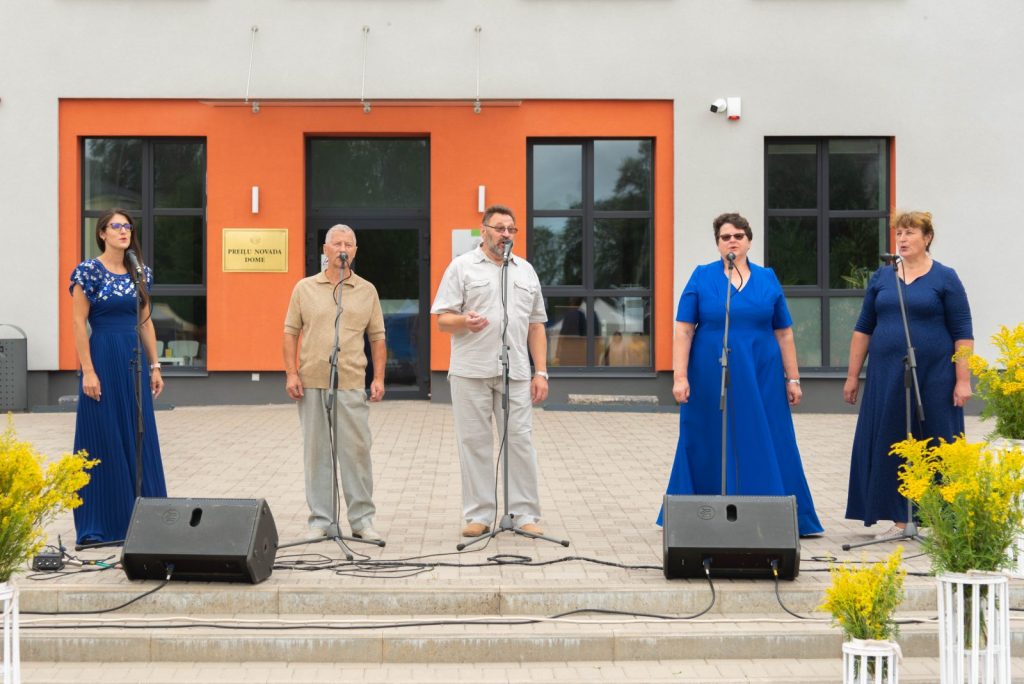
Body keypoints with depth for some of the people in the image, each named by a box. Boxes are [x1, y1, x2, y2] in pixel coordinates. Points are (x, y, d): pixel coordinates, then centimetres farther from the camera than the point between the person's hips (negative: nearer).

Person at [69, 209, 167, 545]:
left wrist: (154, 366, 10)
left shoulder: (141, 272, 10)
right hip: (104, 359, -5)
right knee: (104, 440, 0)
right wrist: (88, 371, -14)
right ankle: (100, 526, 9)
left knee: (140, 440, 7)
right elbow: (79, 322, -9)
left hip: (135, 360, 6)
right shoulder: (89, 271, -7)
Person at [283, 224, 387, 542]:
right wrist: (291, 373, -2)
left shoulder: (367, 291, 9)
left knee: (357, 450, -2)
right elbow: (291, 332, 7)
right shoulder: (305, 288, 8)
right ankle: (321, 520, 12)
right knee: (316, 452, 5)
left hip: (351, 384, 0)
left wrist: (379, 378, 2)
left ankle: (362, 519, 6)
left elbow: (377, 337, 10)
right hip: (311, 383, 0)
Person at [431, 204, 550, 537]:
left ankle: (525, 515, 7)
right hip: (471, 372, -3)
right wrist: (464, 322, -23)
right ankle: (478, 515, 9)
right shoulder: (462, 267, 4)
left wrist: (541, 372, 8)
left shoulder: (526, 271, 16)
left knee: (521, 441, 0)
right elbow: (442, 319, 0)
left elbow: (536, 326, 16)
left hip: (515, 372, 3)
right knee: (474, 443, 1)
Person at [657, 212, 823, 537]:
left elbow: (784, 334, 9)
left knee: (765, 450, 3)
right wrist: (680, 377, -10)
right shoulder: (702, 277, 2)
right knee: (710, 451, 5)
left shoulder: (767, 279, 7)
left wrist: (792, 378, 5)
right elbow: (683, 330, -2)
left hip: (761, 382, 2)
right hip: (712, 382, -1)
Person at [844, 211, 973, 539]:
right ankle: (900, 519, 14)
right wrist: (853, 375, 10)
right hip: (887, 377, 4)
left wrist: (963, 380, -9)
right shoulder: (882, 277, 9)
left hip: (933, 377, -3)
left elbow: (963, 333, -3)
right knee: (889, 446, 4)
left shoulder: (944, 278, -1)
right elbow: (864, 328, 13)